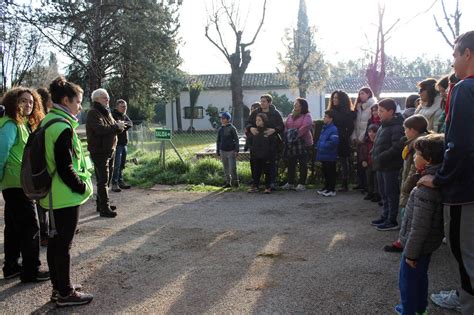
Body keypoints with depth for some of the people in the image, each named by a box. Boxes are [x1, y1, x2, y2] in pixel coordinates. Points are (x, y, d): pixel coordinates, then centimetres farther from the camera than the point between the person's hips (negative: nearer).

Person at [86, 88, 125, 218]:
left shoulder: (106, 112, 17)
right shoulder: (93, 113, -13)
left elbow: (115, 128, 16)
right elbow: (101, 129, -28)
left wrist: (119, 126, -8)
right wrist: (118, 126, -17)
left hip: (109, 151, 9)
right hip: (99, 152, -9)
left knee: (105, 179, 17)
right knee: (103, 180, -8)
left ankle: (101, 204, 28)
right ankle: (104, 209, -4)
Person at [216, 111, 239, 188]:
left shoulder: (232, 128, -5)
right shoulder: (220, 129, 9)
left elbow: (236, 139, -4)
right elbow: (218, 141, 17)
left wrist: (236, 150, -10)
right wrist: (217, 151, 14)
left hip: (231, 151, -5)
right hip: (223, 151, 5)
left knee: (232, 168, -8)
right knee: (226, 168, 9)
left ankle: (235, 181, 5)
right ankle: (228, 182, 16)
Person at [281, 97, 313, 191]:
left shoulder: (307, 116, -3)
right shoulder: (290, 116, 18)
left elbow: (305, 127, -17)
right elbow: (285, 126, 14)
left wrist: (296, 134, -20)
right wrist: (287, 135, -4)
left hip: (303, 143, -6)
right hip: (291, 143, 6)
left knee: (303, 164, 0)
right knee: (291, 163, 8)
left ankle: (302, 184, 5)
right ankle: (290, 183, 16)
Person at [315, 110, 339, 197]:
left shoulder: (333, 129, -16)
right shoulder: (324, 128, 12)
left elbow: (334, 142, -27)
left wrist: (323, 145, -19)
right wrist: (318, 146, 5)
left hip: (330, 156, -9)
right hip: (324, 155, 9)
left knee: (330, 173, 0)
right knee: (325, 172, 18)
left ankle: (332, 190, 8)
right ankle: (326, 187, 30)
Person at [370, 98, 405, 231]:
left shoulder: (397, 127, -16)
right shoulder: (383, 126, 14)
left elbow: (397, 148, -25)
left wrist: (381, 157, -23)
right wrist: (374, 154, 9)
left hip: (391, 167, -9)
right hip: (381, 166, 10)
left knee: (391, 193, -1)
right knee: (383, 193, 17)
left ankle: (392, 221, 8)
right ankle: (385, 216, 30)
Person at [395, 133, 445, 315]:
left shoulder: (425, 190, -30)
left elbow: (419, 226, -28)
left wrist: (411, 252, -19)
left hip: (418, 245, -9)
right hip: (428, 244, 10)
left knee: (407, 280, 7)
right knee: (420, 276, 25)